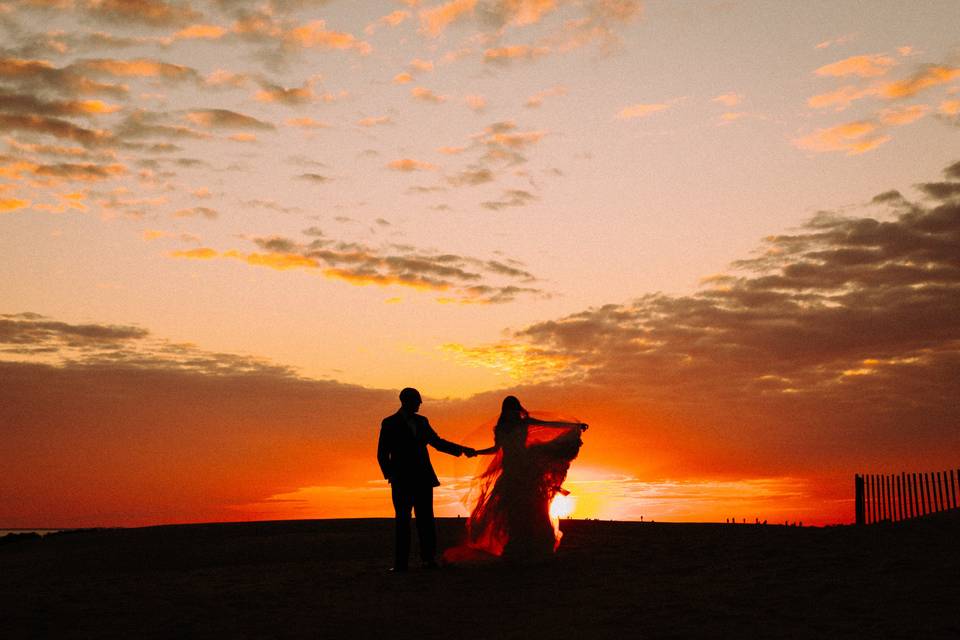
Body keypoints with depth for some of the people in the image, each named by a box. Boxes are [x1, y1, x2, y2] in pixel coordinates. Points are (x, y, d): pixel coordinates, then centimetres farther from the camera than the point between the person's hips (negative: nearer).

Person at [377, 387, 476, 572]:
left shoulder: (422, 421, 14)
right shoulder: (390, 423, 1)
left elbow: (437, 442, 21)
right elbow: (382, 453, 0)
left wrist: (461, 449, 12)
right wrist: (390, 475, -10)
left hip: (423, 479, 4)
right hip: (402, 480, -4)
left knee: (426, 519, 0)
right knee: (402, 520, -2)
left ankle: (428, 558, 2)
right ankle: (401, 562, 1)